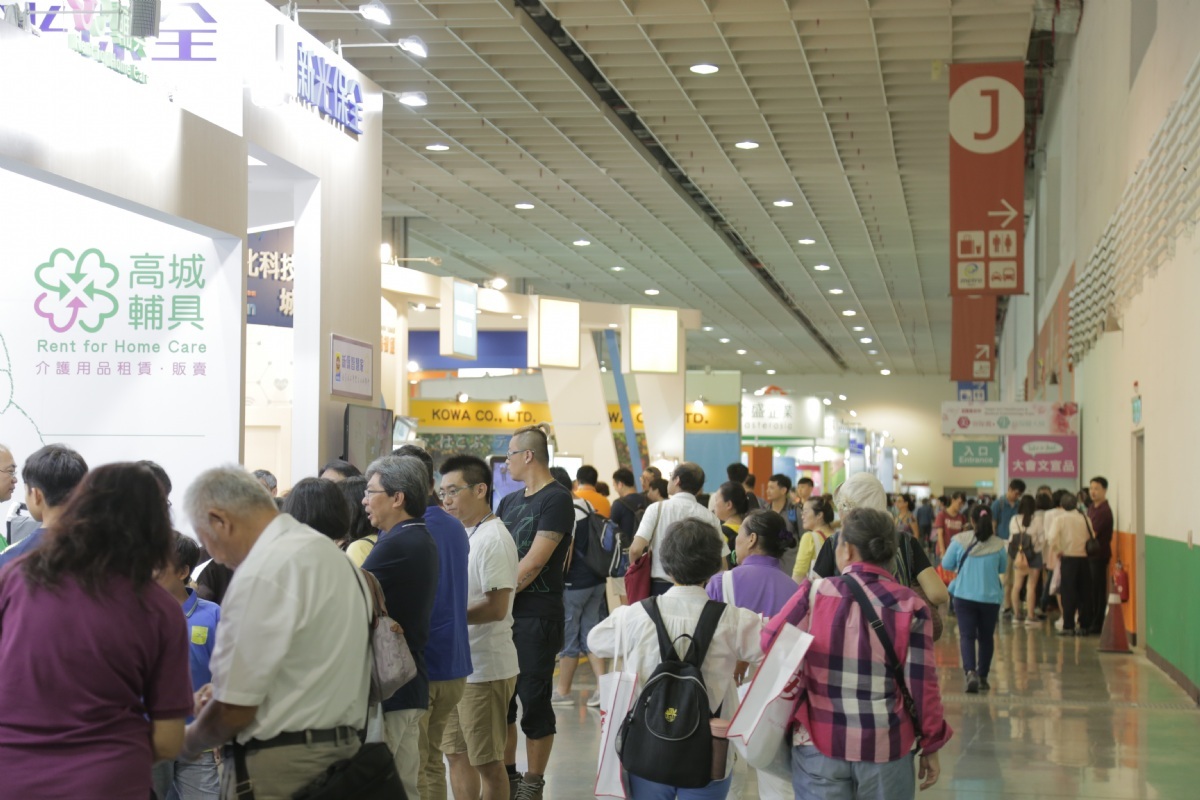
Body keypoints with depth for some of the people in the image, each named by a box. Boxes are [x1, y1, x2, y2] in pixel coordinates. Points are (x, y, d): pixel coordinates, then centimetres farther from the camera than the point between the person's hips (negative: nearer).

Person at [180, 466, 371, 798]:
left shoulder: (261, 574, -17)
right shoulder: (330, 551, 11)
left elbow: (234, 711, -18)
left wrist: (189, 742, 1)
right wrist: (228, 689, 16)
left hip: (278, 769, -9)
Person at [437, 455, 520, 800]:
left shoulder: (493, 539, -16)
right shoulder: (459, 535, 12)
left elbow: (496, 607, -22)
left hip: (485, 669, -9)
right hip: (456, 665, 9)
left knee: (487, 761, 2)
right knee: (457, 754, 15)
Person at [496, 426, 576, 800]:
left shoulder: (556, 499, -10)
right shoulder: (510, 501, 14)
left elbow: (534, 563, -16)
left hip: (537, 616, -8)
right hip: (505, 615, 8)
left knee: (534, 701, 0)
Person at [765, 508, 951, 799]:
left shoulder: (815, 593, -6)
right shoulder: (909, 606, -7)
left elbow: (770, 643, 1)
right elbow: (921, 683, -7)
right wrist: (931, 745, 4)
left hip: (819, 743, 0)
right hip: (886, 746, 0)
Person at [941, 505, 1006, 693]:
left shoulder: (960, 540, -8)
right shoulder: (998, 544, -5)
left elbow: (946, 565, 0)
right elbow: (1003, 568, 9)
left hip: (964, 596, -1)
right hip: (990, 597, 1)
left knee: (967, 635, -2)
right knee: (986, 637, 16)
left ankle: (970, 672, -24)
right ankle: (982, 677, 24)